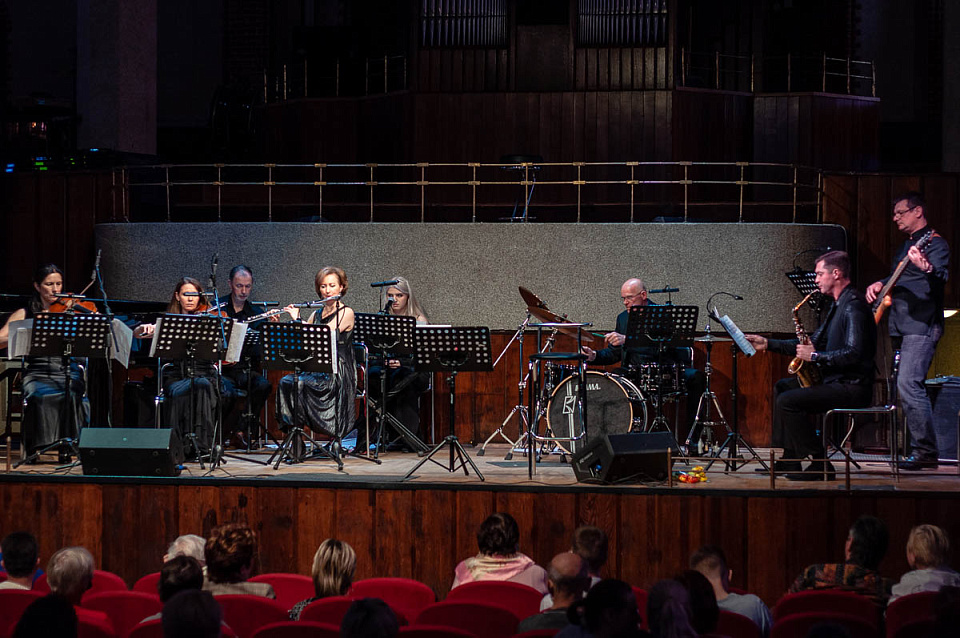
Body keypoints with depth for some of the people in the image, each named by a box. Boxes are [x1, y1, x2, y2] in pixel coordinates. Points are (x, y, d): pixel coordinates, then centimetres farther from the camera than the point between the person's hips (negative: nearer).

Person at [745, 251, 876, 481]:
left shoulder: (853, 306, -17)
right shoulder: (840, 305, 17)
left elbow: (854, 354, -27)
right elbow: (815, 341, 21)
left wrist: (815, 356, -19)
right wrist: (768, 344, 16)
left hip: (852, 388, -11)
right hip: (837, 381, 11)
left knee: (786, 401, -20)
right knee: (782, 387, 19)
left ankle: (821, 465, -16)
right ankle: (790, 460, 13)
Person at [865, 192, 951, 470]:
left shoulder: (935, 243, -6)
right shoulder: (906, 246, 22)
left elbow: (941, 278, -23)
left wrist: (926, 267, -45)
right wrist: (879, 284, 14)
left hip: (921, 325, -10)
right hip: (902, 327, 10)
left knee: (908, 384, -18)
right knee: (907, 387, 8)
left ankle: (926, 452, -17)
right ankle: (922, 449, 12)